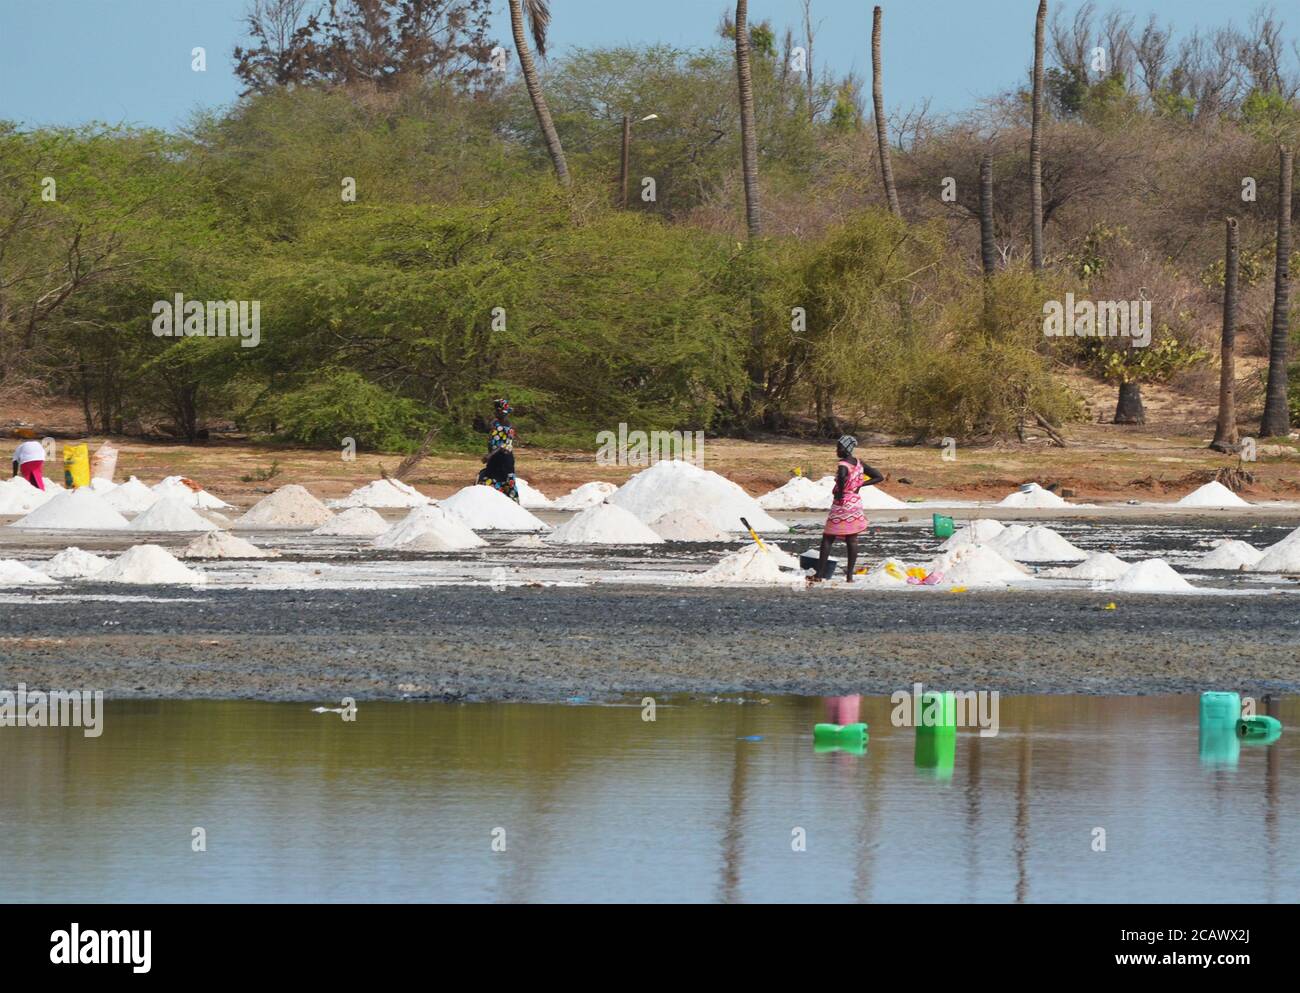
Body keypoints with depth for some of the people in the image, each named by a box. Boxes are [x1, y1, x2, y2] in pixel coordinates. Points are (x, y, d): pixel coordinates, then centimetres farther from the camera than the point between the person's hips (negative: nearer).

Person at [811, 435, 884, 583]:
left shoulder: (843, 465, -17)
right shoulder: (859, 464, 5)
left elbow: (842, 477, -42)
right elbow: (879, 477, 11)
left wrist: (838, 492, -24)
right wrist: (860, 485, 4)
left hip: (841, 504, -6)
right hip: (856, 503, 6)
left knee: (827, 539, 2)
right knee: (852, 540, 9)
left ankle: (819, 574, 0)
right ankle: (850, 575, 7)